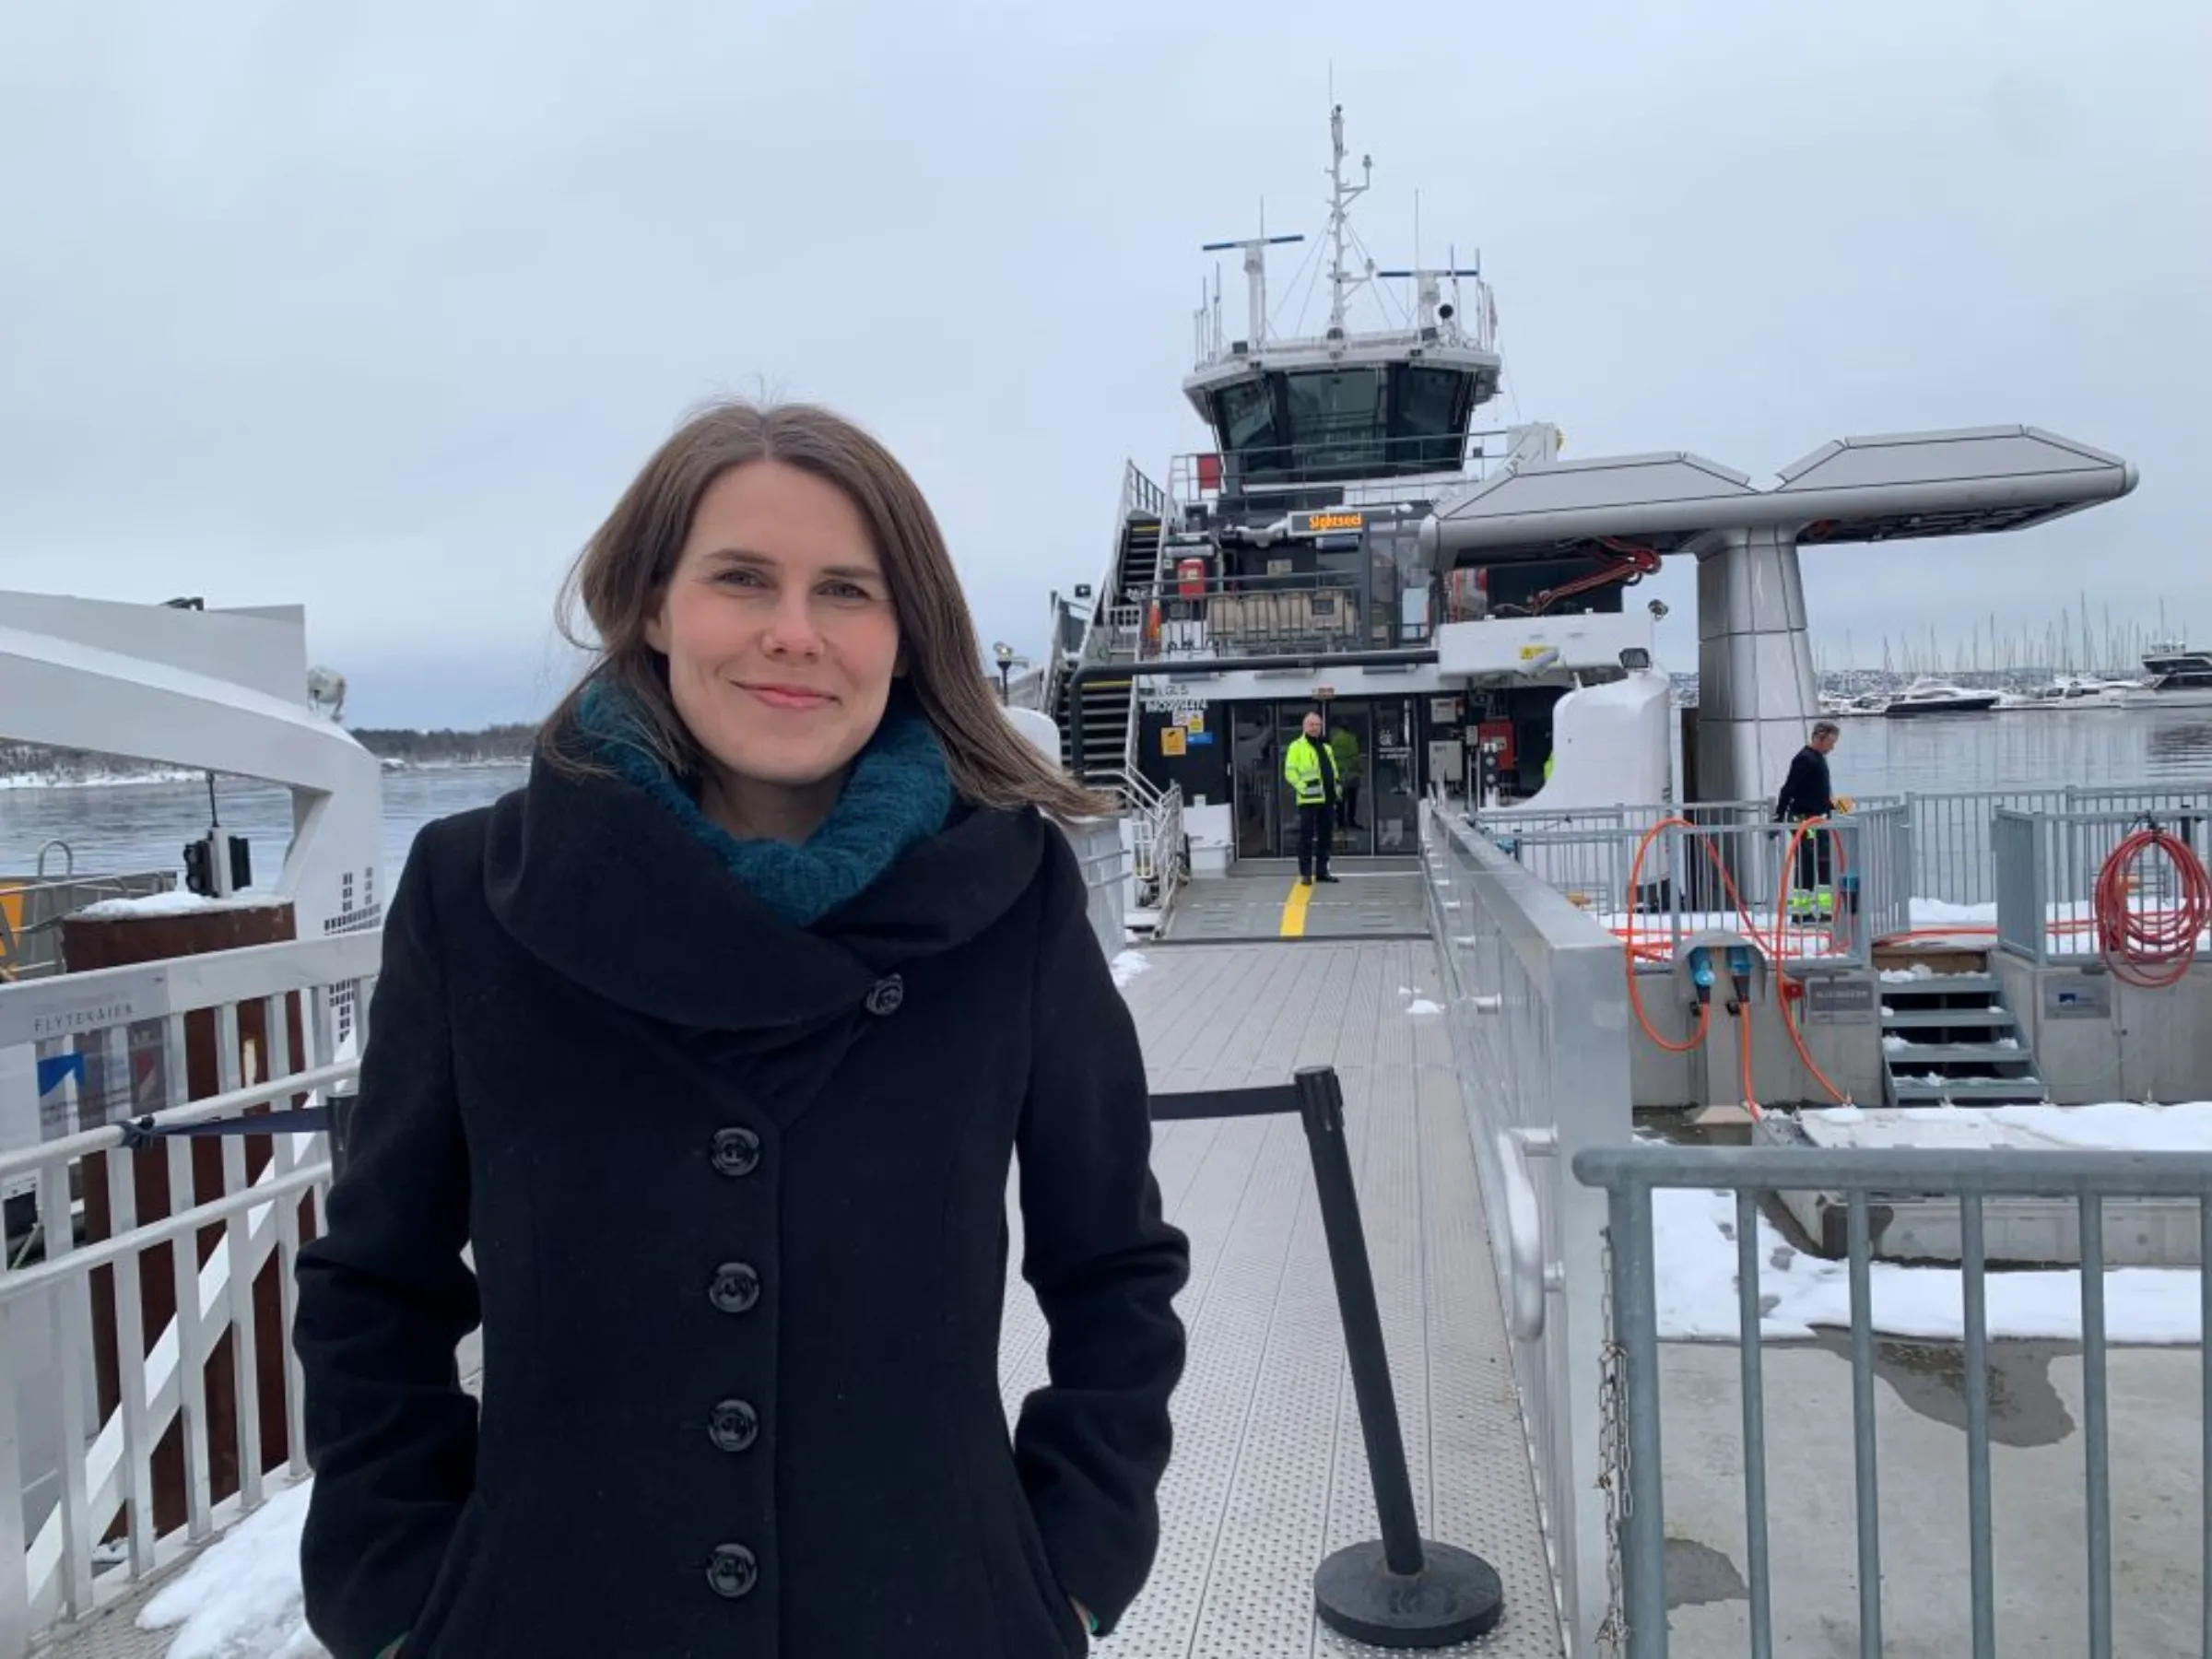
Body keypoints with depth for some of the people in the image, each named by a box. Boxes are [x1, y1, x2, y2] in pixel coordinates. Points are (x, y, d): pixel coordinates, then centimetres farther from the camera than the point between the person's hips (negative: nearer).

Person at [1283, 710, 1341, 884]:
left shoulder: (1326, 748, 21)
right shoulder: (1297, 747, -2)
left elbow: (1333, 771, 29)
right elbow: (1290, 771, -9)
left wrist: (1336, 788, 16)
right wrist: (1302, 787, -18)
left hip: (1327, 799, 7)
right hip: (1309, 799, -7)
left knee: (1325, 836, 10)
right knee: (1306, 836, -6)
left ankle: (1322, 871, 17)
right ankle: (1305, 873, -2)